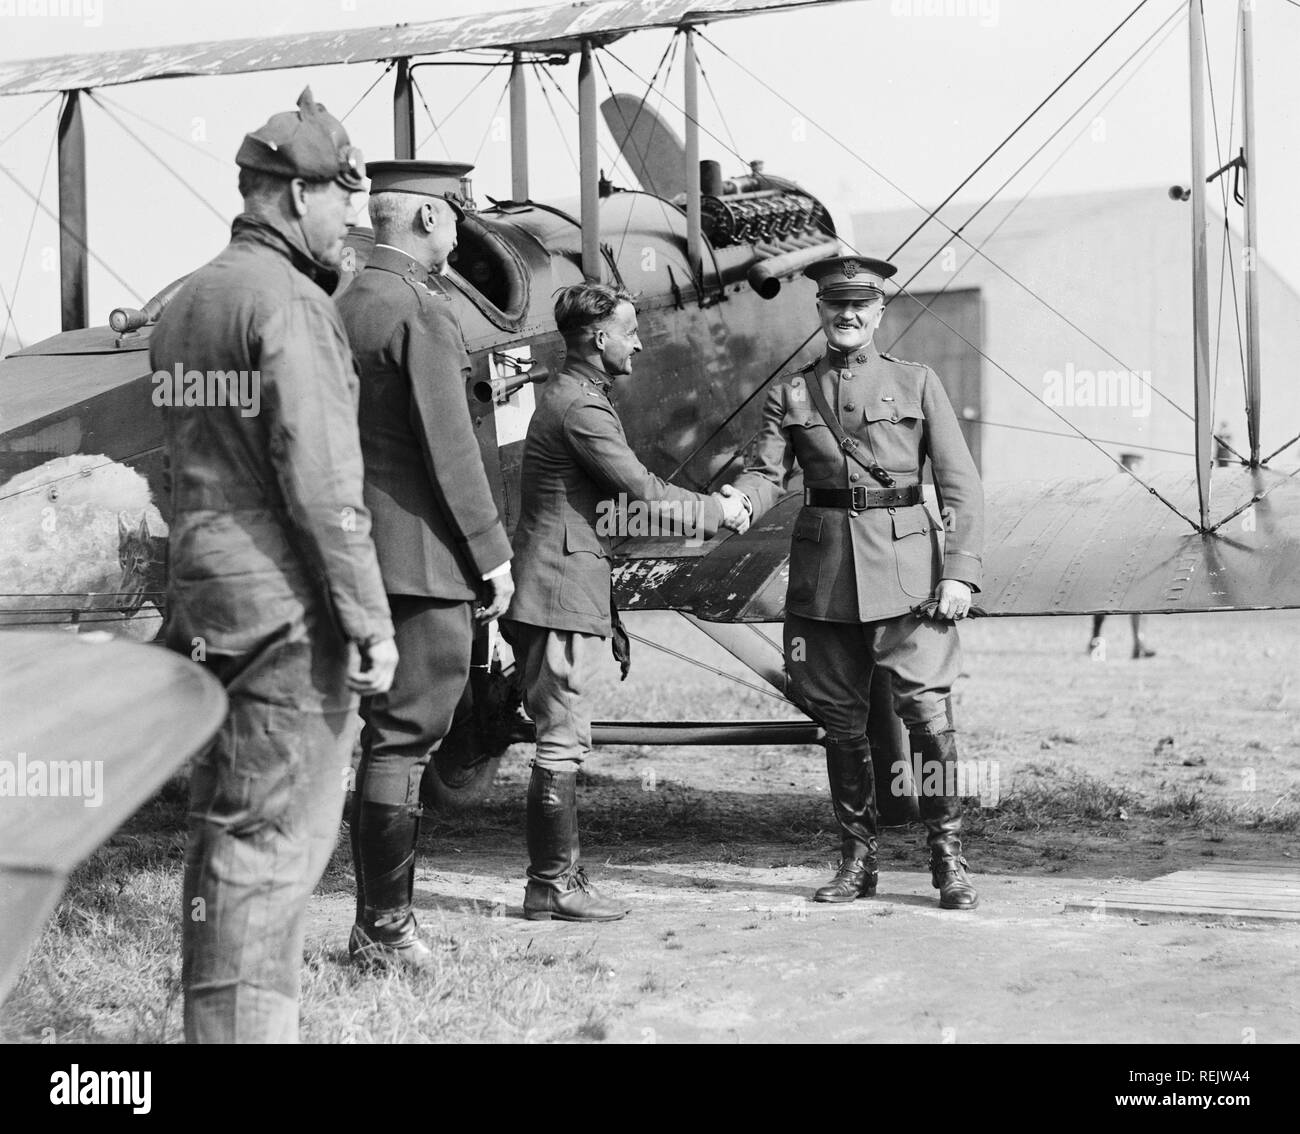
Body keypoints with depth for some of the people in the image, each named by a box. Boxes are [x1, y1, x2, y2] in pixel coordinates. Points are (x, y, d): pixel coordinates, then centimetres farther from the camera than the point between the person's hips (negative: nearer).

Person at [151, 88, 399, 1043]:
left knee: (231, 827, 15)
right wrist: (370, 621, -17)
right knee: (276, 837, -6)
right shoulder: (289, 302, -13)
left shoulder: (188, 301, 16)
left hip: (207, 599, 9)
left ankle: (224, 1026, 22)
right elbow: (322, 481, -19)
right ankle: (245, 1025, -5)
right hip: (286, 605, -9)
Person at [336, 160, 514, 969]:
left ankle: (382, 913, 19)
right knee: (406, 735, -4)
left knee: (386, 729, 14)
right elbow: (450, 448, -16)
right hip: (423, 556, -9)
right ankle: (383, 929, -1)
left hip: (363, 551, 9)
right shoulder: (423, 314, -13)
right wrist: (492, 552, -9)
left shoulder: (345, 308, 13)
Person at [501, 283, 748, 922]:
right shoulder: (582, 405, -14)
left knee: (561, 740, 12)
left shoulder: (565, 396, 20)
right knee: (563, 741, -8)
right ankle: (551, 886, -6)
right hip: (561, 594, -11)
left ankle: (559, 876, 16)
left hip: (556, 593, 11)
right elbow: (642, 495, -16)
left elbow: (621, 497, 23)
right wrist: (718, 512, -3)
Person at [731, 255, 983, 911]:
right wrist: (735, 507, -22)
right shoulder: (791, 395, 12)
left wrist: (960, 572, -7)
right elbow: (765, 473, 2)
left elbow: (960, 485, 3)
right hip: (824, 570, 3)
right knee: (839, 719, 7)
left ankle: (948, 860, -3)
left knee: (927, 709, -11)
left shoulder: (916, 384, 7)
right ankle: (856, 861, 17)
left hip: (903, 565, -2)